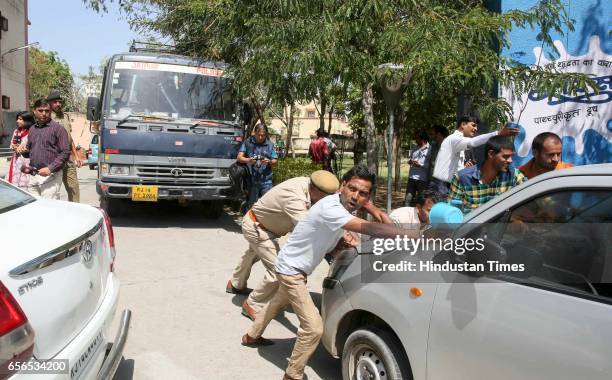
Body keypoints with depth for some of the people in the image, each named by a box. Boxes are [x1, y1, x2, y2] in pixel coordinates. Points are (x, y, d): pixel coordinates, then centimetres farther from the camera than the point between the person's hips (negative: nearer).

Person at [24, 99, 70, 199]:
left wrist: (50, 168, -18)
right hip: (33, 176, 6)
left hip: (50, 176, -6)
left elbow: (65, 152, -10)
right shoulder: (32, 129, 18)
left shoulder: (57, 128, -3)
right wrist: (24, 150, 6)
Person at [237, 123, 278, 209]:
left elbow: (275, 160, 9)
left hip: (266, 181, 1)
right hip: (252, 180, -1)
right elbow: (239, 157, -1)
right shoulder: (248, 142, 5)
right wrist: (248, 160, -21)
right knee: (251, 205, 1)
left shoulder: (270, 144, 9)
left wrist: (269, 162, -13)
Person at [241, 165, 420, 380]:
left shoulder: (345, 207, -6)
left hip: (295, 267, 10)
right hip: (291, 269, -10)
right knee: (314, 327, -13)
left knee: (278, 303, 33)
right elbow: (369, 229, -47)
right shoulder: (330, 208, -35)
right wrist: (418, 235, -49)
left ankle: (251, 336, 58)